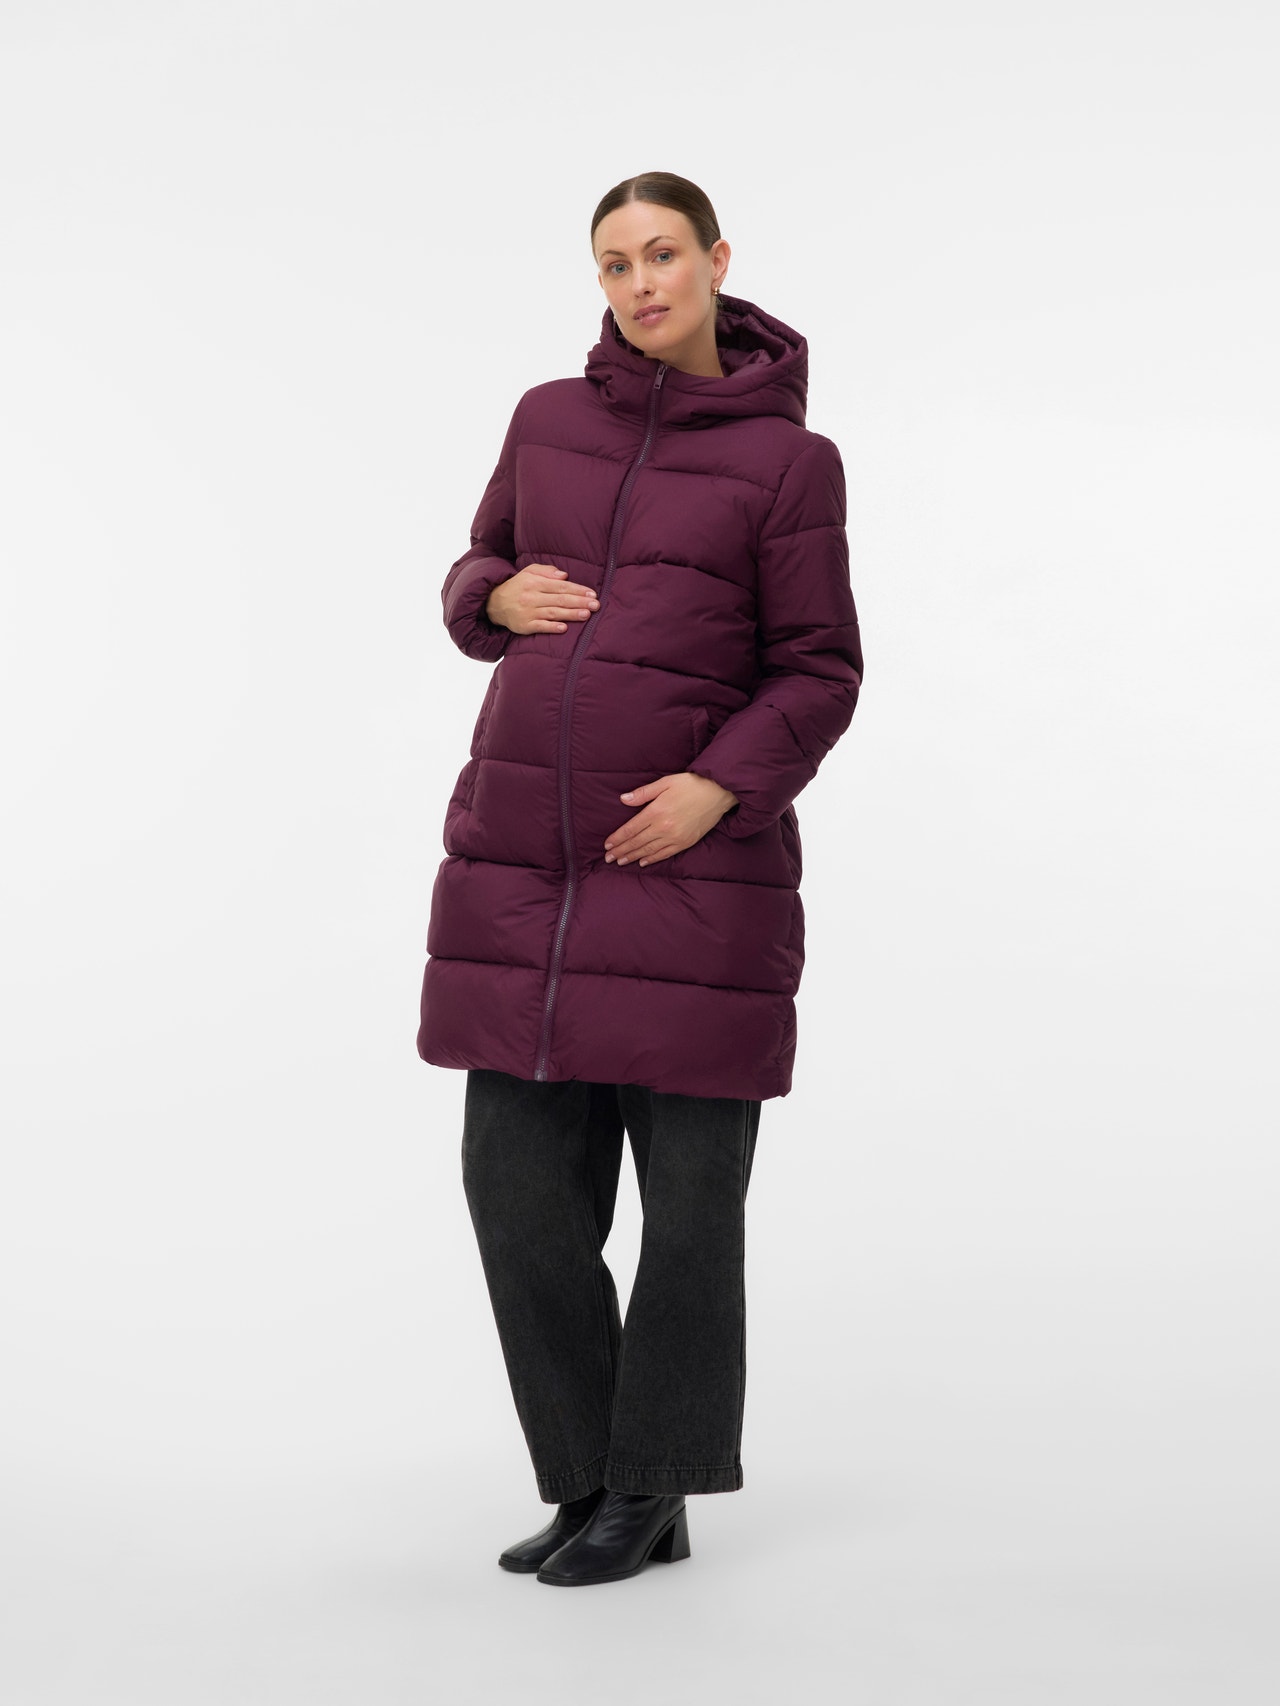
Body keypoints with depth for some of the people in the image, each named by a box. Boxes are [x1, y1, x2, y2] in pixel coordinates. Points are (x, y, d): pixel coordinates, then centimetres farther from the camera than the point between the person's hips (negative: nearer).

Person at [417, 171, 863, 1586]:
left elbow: (818, 671, -2)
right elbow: (476, 588, 19)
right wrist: (500, 596, -4)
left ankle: (653, 1494, 18)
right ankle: (591, 1482, 19)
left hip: (696, 861, -4)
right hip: (521, 853, 4)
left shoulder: (786, 458, -1)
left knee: (689, 1191, 2)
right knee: (520, 1185, 3)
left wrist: (719, 789, -17)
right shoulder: (551, 419, 10)